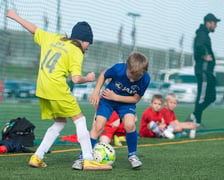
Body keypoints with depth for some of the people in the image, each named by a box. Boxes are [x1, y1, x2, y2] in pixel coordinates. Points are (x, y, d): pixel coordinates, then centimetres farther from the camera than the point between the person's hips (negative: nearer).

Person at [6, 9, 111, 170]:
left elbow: (34, 29, 25)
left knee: (60, 122, 18)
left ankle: (37, 157, 13)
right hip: (57, 89, -8)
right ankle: (88, 160, -8)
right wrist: (88, 78, 7)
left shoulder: (52, 38, 15)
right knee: (80, 120, 0)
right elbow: (76, 79, -14)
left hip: (42, 90, 8)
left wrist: (16, 17, 39)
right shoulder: (76, 52, -4)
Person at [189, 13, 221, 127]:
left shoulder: (204, 34, 21)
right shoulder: (202, 34, -12)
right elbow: (199, 46, -32)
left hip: (207, 71, 10)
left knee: (211, 96, 11)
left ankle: (195, 116, 13)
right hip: (203, 70, -10)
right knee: (202, 96, -9)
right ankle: (196, 120, -5)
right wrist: (205, 56, -18)